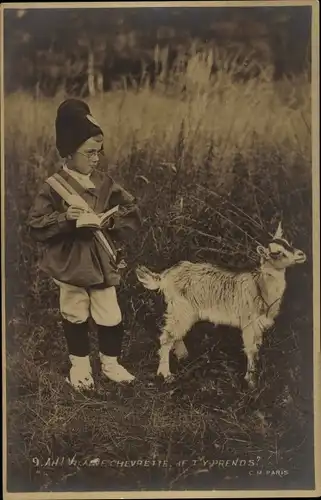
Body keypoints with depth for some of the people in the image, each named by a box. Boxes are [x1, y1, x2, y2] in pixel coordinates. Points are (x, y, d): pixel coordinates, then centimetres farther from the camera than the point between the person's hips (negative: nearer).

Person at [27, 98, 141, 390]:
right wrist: (64, 217, -27)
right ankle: (80, 364, 34)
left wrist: (111, 220, -19)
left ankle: (110, 362, 28)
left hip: (102, 262, 2)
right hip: (70, 263, -2)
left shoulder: (105, 183, -1)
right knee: (75, 316, 14)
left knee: (111, 317, 7)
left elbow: (133, 215, 0)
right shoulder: (54, 187, -11)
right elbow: (36, 226, -12)